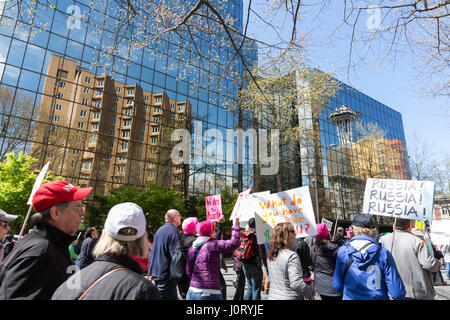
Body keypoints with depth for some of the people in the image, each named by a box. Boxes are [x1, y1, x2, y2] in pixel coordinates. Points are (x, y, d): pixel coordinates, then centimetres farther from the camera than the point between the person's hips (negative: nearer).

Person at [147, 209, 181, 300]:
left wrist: (150, 272, 21)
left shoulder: (159, 230, 11)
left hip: (155, 272, 8)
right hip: (166, 274, -8)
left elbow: (152, 252, 16)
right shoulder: (174, 232, -14)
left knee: (173, 297, 18)